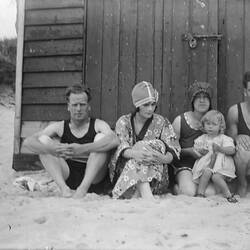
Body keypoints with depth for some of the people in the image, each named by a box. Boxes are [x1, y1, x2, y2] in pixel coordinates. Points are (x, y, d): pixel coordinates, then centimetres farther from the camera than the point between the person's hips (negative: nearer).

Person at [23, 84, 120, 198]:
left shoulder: (97, 125, -1)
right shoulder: (60, 127, 5)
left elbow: (114, 141, -25)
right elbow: (28, 142, -7)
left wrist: (82, 149, -37)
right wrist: (51, 149, -29)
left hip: (93, 180, -2)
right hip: (66, 178, 2)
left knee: (101, 137, -20)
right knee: (43, 140, -9)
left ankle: (83, 188, -30)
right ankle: (64, 188, -24)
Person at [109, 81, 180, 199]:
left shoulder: (162, 123, 6)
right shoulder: (124, 122, 6)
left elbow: (173, 152, -5)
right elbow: (121, 147, -12)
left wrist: (162, 158, -31)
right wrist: (134, 153, -37)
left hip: (156, 175, 1)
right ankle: (145, 193, -47)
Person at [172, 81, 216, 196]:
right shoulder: (180, 121, 0)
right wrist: (190, 151, -12)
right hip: (186, 166, -2)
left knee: (210, 192, -27)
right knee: (189, 192, -31)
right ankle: (176, 186, 4)